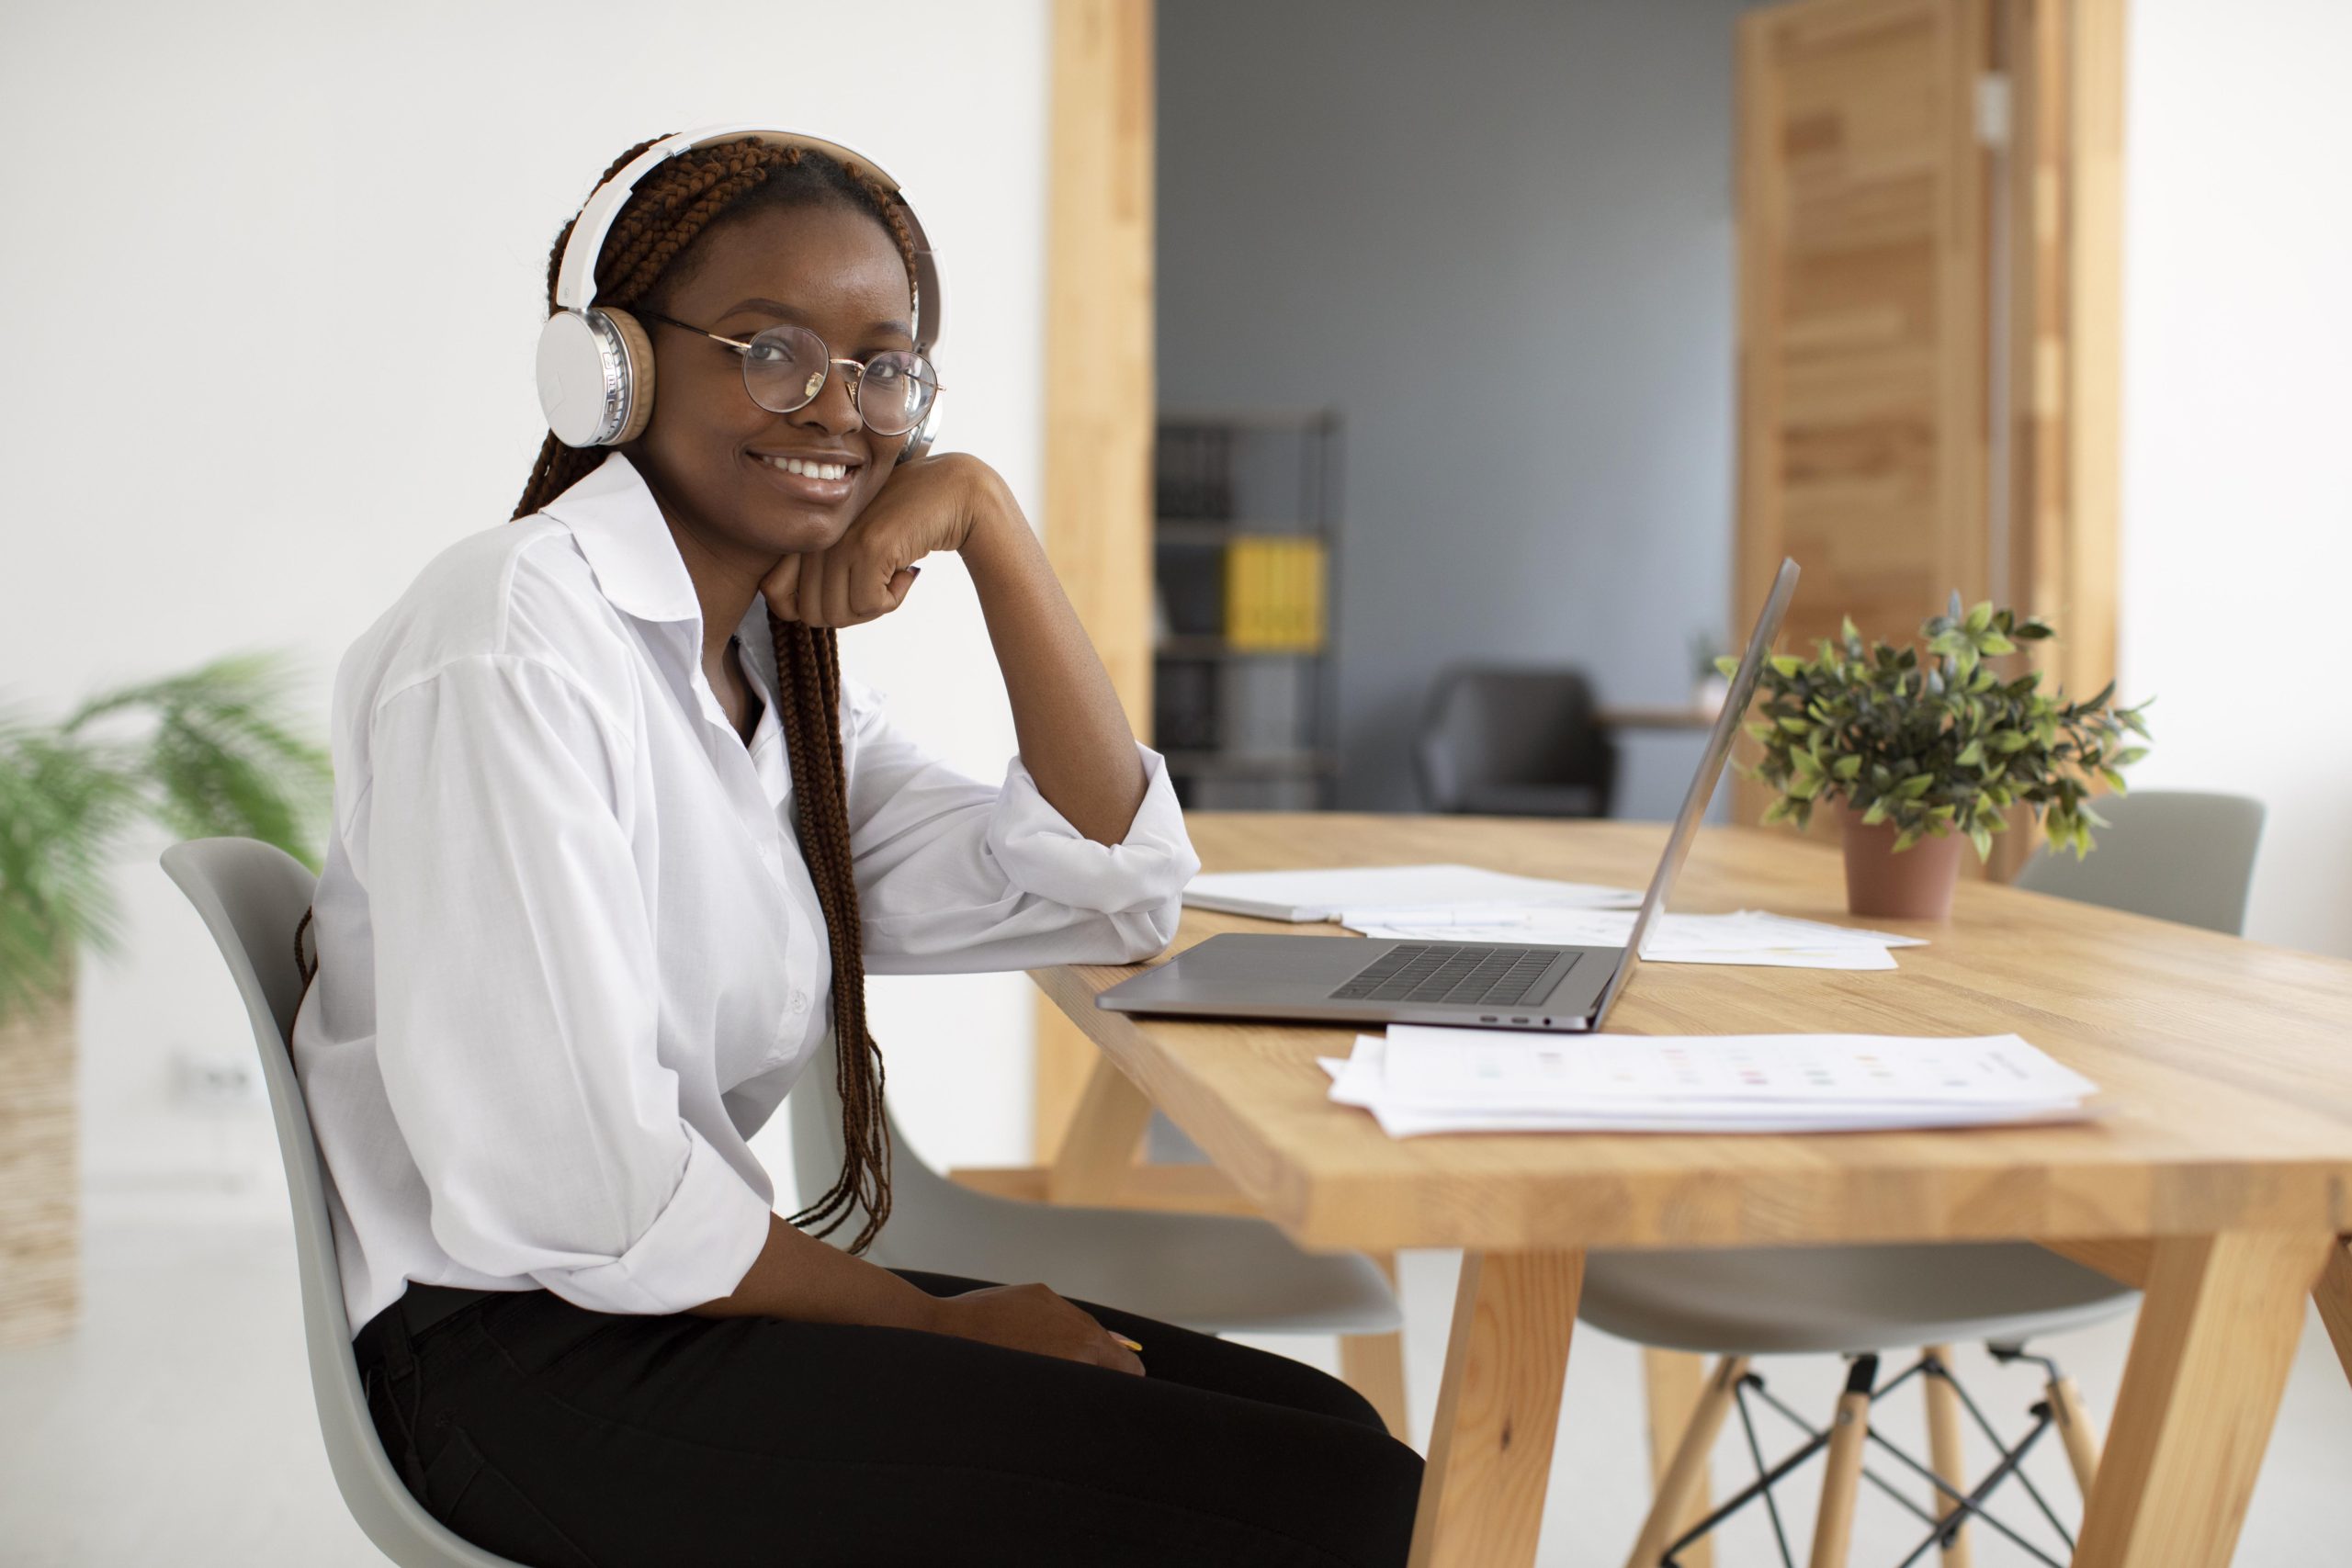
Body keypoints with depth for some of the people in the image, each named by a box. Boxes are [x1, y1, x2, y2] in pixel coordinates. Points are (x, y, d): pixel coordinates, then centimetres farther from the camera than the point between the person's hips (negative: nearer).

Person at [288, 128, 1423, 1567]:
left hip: (677, 1292, 9)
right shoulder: (511, 646, -16)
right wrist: (938, 1324, -10)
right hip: (525, 1364, -9)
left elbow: (1118, 891, 5)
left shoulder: (775, 669, 13)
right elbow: (574, 1189, -22)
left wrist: (986, 517, -1)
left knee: (1329, 1430, 3)